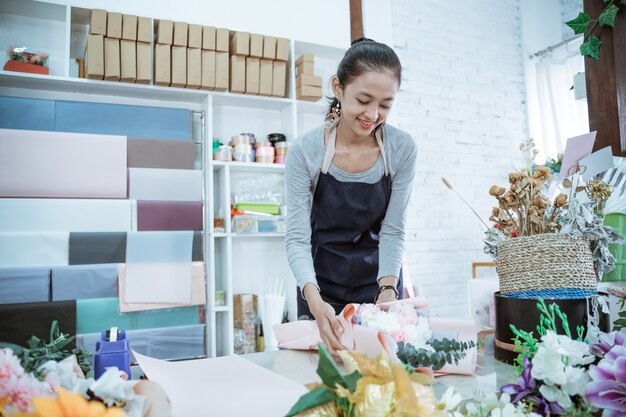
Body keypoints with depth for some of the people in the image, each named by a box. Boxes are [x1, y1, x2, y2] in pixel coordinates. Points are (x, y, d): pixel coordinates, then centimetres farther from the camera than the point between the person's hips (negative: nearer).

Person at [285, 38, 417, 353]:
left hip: (378, 280, 1)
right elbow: (297, 238, -20)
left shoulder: (402, 149, -15)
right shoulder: (305, 151, -20)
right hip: (322, 285, -1)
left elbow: (392, 231, -10)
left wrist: (388, 287, -26)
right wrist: (314, 300, -35)